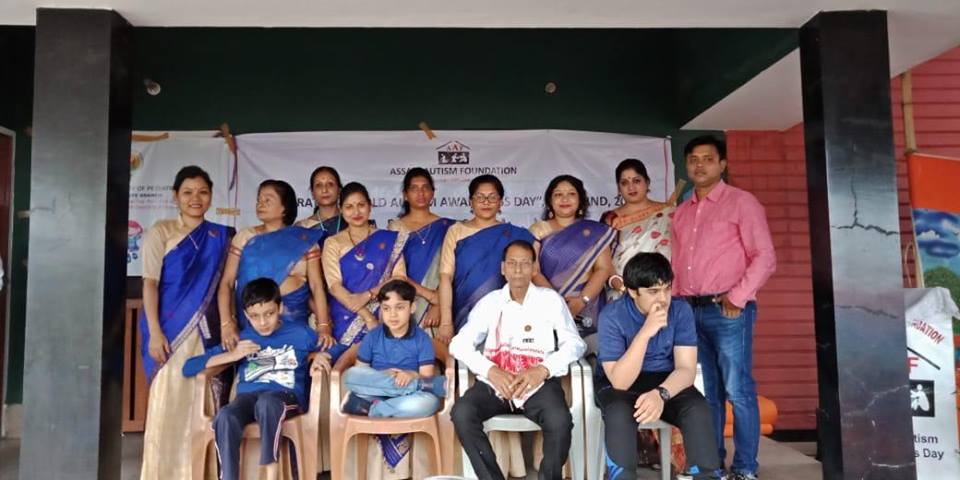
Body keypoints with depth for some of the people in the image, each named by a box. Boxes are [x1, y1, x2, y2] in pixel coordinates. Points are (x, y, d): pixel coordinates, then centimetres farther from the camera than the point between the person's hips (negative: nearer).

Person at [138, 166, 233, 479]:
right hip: (170, 329, -3)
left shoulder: (220, 236, 10)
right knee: (167, 401, -2)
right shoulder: (161, 232, 1)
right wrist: (154, 332, -13)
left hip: (205, 330, 3)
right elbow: (150, 283, -5)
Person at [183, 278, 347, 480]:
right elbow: (188, 368, 13)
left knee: (266, 400, -38)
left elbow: (339, 348, 14)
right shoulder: (241, 339, 16)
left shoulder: (299, 332, 12)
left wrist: (322, 356, -7)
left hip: (287, 397, -2)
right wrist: (231, 355, 1)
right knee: (224, 418, -32)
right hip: (248, 397, 2)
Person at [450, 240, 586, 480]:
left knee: (559, 421, -31)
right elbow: (459, 343, 5)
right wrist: (491, 371, -13)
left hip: (539, 382, -1)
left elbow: (575, 343, 3)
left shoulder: (550, 299, 9)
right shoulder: (490, 301, 13)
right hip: (495, 382, 2)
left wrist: (542, 370, -16)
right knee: (462, 413, -26)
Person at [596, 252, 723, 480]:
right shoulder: (612, 316, -21)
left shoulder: (681, 310, -11)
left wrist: (661, 394, -36)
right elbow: (620, 381, -27)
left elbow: (686, 368, -15)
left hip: (667, 381, 3)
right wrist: (645, 333, -36)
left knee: (699, 411, -27)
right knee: (619, 414, -35)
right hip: (621, 383, -2)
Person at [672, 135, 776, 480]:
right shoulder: (682, 212, 18)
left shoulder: (741, 202, 0)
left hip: (727, 310, -5)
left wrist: (737, 298, -12)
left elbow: (765, 257, -7)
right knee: (707, 391, 12)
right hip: (690, 310, 6)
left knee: (737, 390, -3)